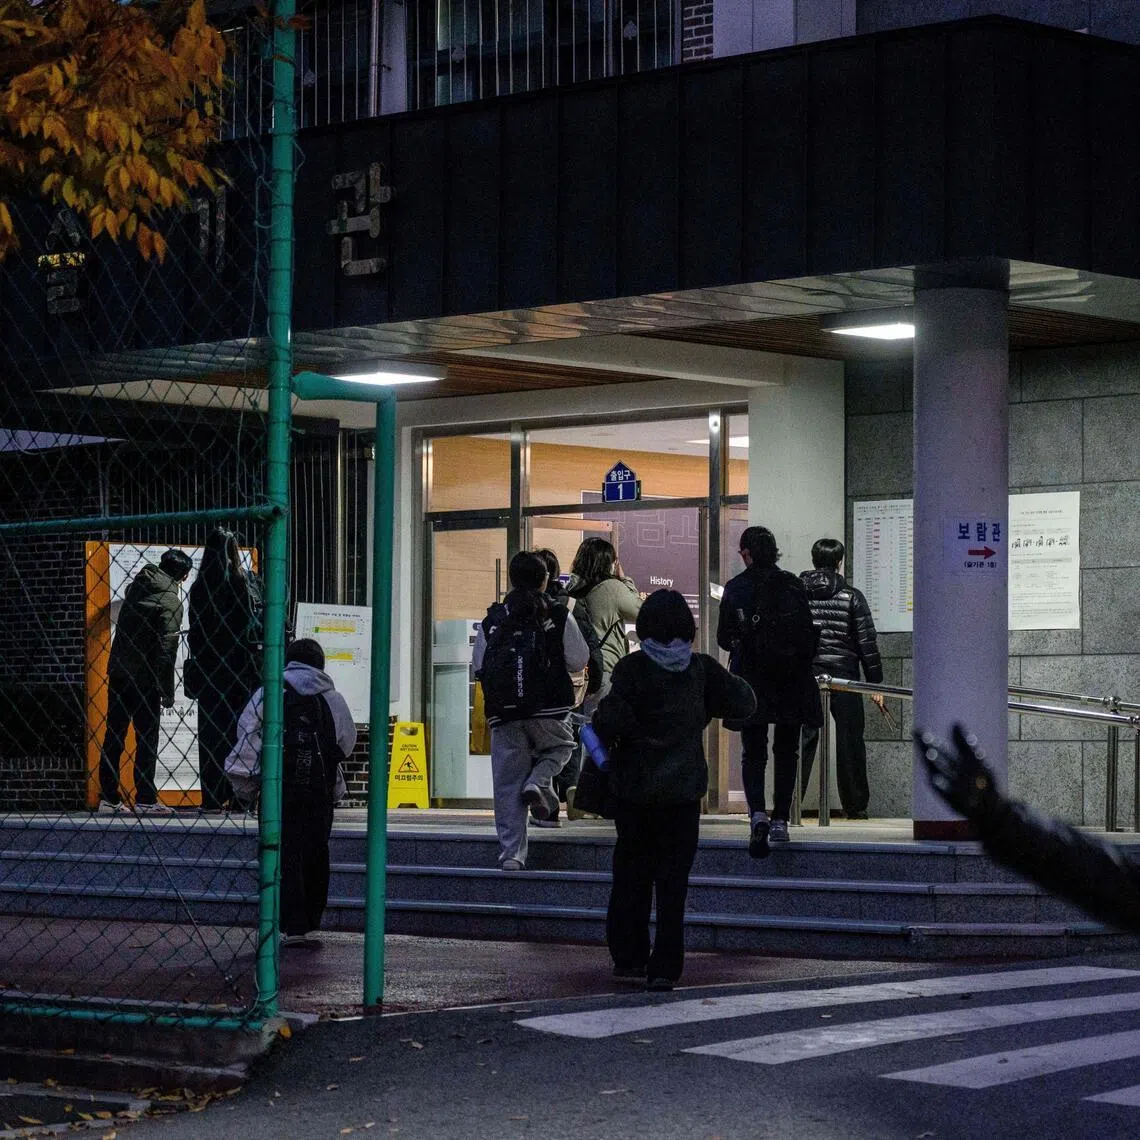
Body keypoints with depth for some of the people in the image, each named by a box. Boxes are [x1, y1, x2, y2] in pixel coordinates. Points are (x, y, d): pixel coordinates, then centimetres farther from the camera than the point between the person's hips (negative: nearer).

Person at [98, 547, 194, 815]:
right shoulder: (170, 600, -13)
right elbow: (167, 649, -17)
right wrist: (167, 692, -14)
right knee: (147, 739, 0)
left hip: (118, 671, 7)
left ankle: (108, 797, 13)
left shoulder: (138, 584, 7)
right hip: (145, 677, -7)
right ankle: (145, 800, 0)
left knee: (113, 735, 10)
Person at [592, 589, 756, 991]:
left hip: (633, 788, -1)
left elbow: (610, 720, -19)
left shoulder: (631, 668, -9)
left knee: (631, 872, 13)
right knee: (673, 877, 4)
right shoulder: (701, 668, -3)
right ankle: (664, 967, 0)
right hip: (683, 788, 1)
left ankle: (628, 957, 16)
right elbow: (743, 704, 1)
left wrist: (607, 740, 1)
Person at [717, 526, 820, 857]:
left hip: (751, 682, -1)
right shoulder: (793, 585, -1)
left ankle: (757, 813, -19)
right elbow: (810, 633, 1)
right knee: (786, 752, 13)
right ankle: (780, 819, 11)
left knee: (753, 753, 2)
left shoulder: (734, 589, -4)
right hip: (792, 681, 1)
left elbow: (724, 638, 2)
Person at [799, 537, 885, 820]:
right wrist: (876, 683, 3)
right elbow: (867, 643, -2)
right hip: (844, 677, -2)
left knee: (803, 739, 2)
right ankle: (855, 807, 11)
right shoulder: (851, 597, -1)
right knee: (850, 742, 6)